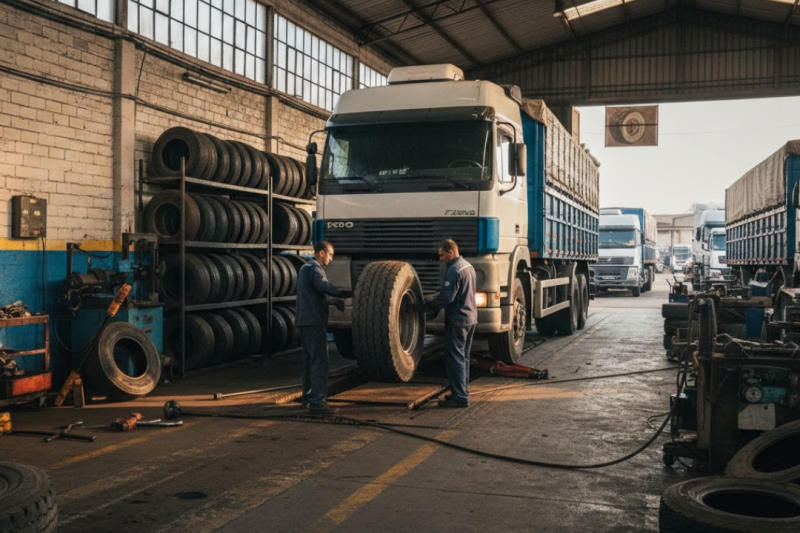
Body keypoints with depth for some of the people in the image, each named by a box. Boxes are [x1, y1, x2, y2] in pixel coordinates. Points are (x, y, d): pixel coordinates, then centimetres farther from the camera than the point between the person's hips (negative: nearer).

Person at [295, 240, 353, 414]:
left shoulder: (304, 268, 21)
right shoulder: (315, 268, -11)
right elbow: (324, 286, -29)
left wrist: (335, 301, 16)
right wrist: (348, 294, -32)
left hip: (304, 320, 10)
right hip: (314, 321, -10)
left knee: (309, 360, 16)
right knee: (320, 361, -11)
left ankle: (308, 397, 22)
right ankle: (318, 402, -14)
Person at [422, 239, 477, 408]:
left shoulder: (454, 270, -17)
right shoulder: (468, 266, 14)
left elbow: (446, 297, -22)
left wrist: (427, 306, -9)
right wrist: (433, 302, 14)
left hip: (457, 320, -10)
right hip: (471, 318, 10)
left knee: (454, 358, -5)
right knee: (463, 357, 16)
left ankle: (460, 397, -5)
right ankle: (462, 392, 23)